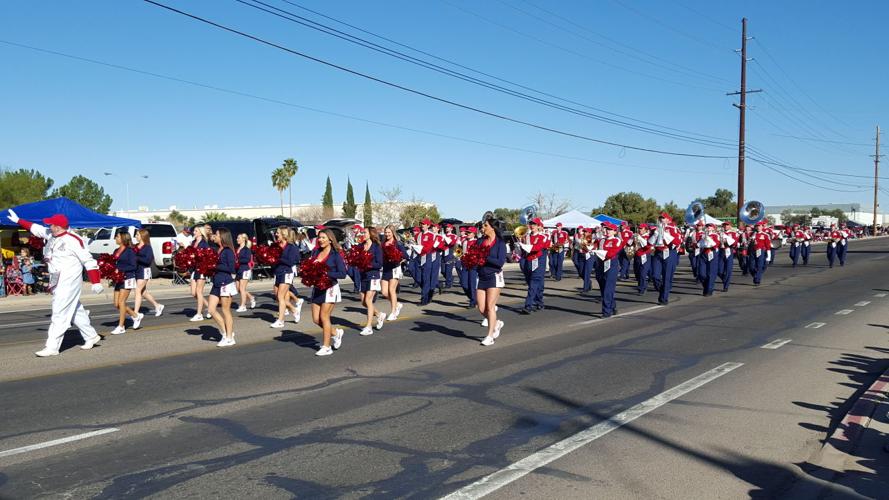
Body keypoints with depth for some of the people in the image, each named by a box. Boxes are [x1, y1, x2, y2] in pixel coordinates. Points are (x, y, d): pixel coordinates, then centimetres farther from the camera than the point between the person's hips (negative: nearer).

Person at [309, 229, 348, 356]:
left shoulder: (336, 255, -8)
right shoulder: (316, 253, 9)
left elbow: (342, 274, -13)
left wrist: (326, 273, -21)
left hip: (330, 288, -6)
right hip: (317, 288, 6)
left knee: (324, 317, -4)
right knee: (316, 319, 5)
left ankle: (326, 347, 7)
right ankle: (335, 333, 30)